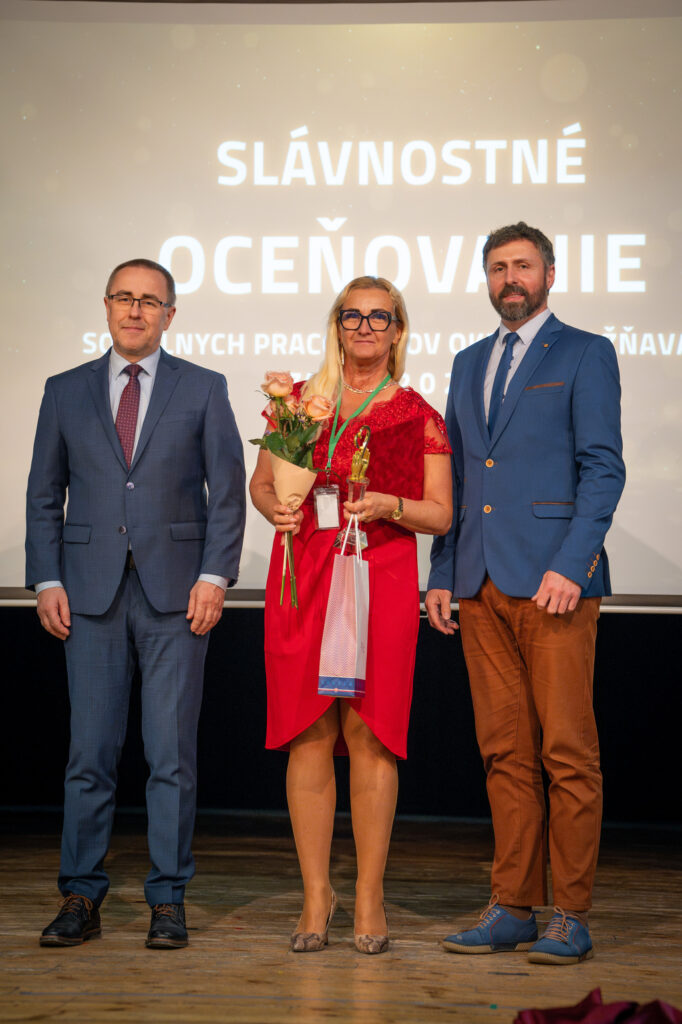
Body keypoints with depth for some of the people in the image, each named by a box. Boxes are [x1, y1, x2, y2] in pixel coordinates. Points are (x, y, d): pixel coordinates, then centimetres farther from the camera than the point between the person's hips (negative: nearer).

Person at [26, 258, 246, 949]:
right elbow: (44, 496, 12)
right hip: (91, 592, 1)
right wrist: (47, 581, 1)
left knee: (172, 753, 0)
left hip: (175, 591, -1)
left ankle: (168, 900, 9)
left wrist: (214, 576, -6)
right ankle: (81, 897, 11)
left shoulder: (204, 389, 8)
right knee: (89, 751, 2)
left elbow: (227, 491, 4)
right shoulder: (66, 392, 12)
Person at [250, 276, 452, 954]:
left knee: (368, 733, -4)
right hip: (301, 576, 2)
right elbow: (261, 481, 19)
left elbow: (441, 515, 7)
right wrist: (274, 508, -2)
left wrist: (390, 505, -12)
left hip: (381, 580, -2)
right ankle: (316, 895, 9)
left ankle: (369, 898, 6)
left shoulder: (418, 417, 7)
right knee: (308, 734, 0)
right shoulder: (299, 401, 13)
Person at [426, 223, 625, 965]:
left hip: (553, 579, -5)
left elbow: (602, 468, -5)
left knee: (567, 751, -4)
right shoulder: (469, 363, 20)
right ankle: (513, 908, 14)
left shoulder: (585, 355, 3)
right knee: (504, 752, 7)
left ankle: (572, 917, 3)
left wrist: (569, 566, -15)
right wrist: (443, 572, 12)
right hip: (481, 584, 6)